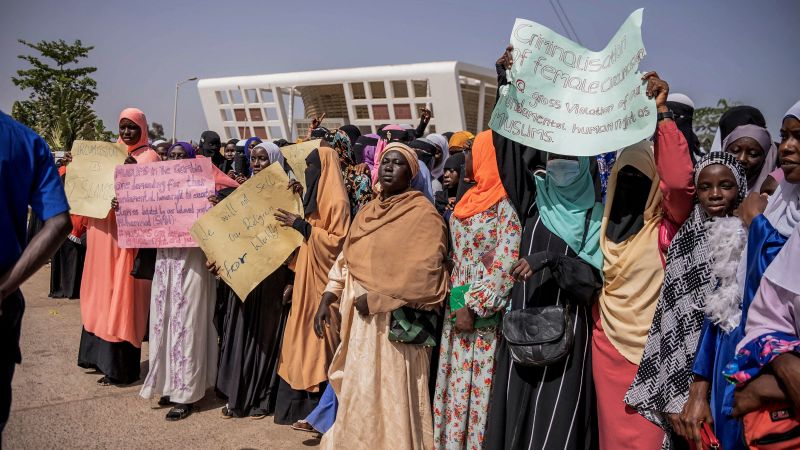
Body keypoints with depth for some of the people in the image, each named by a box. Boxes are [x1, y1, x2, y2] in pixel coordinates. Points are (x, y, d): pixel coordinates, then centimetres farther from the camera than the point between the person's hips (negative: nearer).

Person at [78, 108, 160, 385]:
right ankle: (101, 355, 27)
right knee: (101, 294, 14)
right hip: (102, 232, 8)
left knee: (121, 297, -4)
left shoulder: (148, 157, -6)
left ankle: (121, 368, 4)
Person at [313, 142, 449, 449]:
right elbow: (347, 260, 14)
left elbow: (424, 274, -20)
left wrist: (376, 299, -18)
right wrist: (326, 300, 4)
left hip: (393, 320, -7)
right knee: (360, 392, 16)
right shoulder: (368, 211, 12)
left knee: (389, 393, 1)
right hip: (360, 318, 7)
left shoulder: (422, 214, -10)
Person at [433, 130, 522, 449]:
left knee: (480, 384, 0)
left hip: (487, 313, -8)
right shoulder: (473, 198, 13)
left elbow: (506, 263, -19)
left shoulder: (507, 202, -13)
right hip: (458, 306, 8)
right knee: (456, 383, 13)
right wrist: (453, 299, 13)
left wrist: (474, 306, -20)